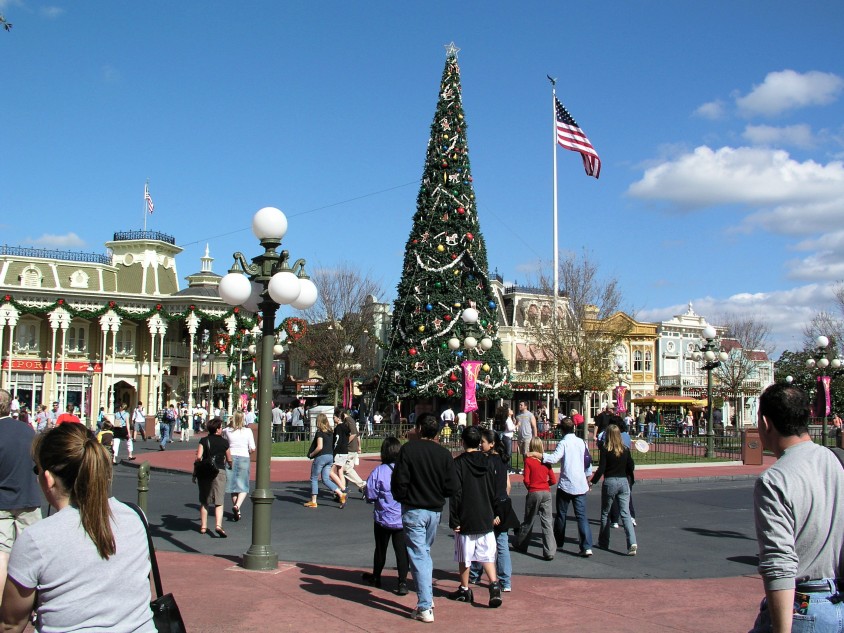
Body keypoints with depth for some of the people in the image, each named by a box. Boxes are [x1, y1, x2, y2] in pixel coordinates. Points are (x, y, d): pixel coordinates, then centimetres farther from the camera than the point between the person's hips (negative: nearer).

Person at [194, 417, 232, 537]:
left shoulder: (204, 440, 0)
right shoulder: (224, 442, 1)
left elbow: (198, 456, -11)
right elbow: (229, 459, 9)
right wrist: (230, 465, 31)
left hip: (205, 472, 1)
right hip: (219, 472, -1)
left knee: (204, 501, 14)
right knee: (219, 502, -2)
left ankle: (203, 526, 17)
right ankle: (218, 525, -20)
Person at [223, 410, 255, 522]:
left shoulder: (227, 431, -2)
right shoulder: (248, 431, -5)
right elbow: (253, 449, -6)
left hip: (231, 458, 2)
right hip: (244, 458, -2)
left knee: (233, 485, 12)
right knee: (243, 487, 5)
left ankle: (237, 512, 17)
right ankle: (237, 506, -19)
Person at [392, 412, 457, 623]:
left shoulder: (408, 449, -12)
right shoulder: (444, 453, -2)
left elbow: (399, 481, -13)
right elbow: (451, 487, -3)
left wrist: (403, 499, 5)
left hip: (414, 510, -4)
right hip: (435, 510, 4)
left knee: (419, 556, -1)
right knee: (425, 552, 22)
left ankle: (425, 608, -3)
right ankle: (427, 598, 27)